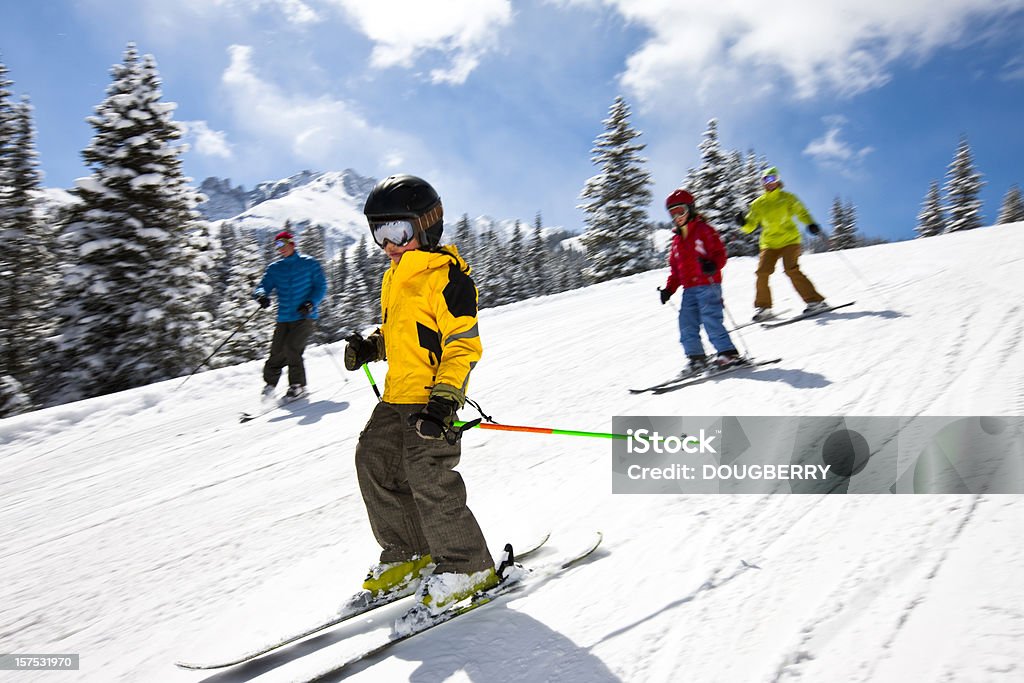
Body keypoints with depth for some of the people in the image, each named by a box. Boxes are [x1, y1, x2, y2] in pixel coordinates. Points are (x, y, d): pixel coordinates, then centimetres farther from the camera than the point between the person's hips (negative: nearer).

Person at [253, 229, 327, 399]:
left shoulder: (309, 263, 4)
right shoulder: (275, 268, 13)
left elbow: (321, 287, 2)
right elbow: (263, 286, 5)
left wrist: (311, 303, -14)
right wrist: (261, 295, -19)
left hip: (304, 317, -4)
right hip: (284, 318, 4)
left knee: (292, 348, -17)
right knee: (277, 352, -2)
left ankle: (298, 386, -4)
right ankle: (269, 382, 17)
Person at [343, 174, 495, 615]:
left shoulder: (447, 277, -14)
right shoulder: (394, 277, 15)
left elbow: (464, 345, -18)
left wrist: (443, 399, -26)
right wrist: (370, 348, 7)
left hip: (433, 399, -10)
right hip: (396, 397, 10)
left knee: (428, 478, -12)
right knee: (373, 463, 11)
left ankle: (469, 567, 7)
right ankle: (410, 555, 25)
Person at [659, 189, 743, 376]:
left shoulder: (703, 230, 0)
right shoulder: (677, 239, 20)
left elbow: (720, 253, -7)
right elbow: (675, 268, 23)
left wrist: (713, 265, -29)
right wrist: (669, 288, 12)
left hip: (708, 285, -7)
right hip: (689, 288, 7)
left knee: (711, 320, -13)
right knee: (686, 323, 1)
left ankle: (728, 353, -3)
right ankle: (696, 357, 9)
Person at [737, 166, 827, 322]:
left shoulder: (787, 198, 6)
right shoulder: (758, 203, 10)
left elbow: (801, 212, 11)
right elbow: (750, 225, 9)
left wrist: (811, 224, -8)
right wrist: (743, 222, -14)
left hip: (789, 240, -3)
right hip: (769, 243, 3)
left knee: (791, 270, -19)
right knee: (762, 272, -11)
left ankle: (815, 301, -13)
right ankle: (763, 307, 3)